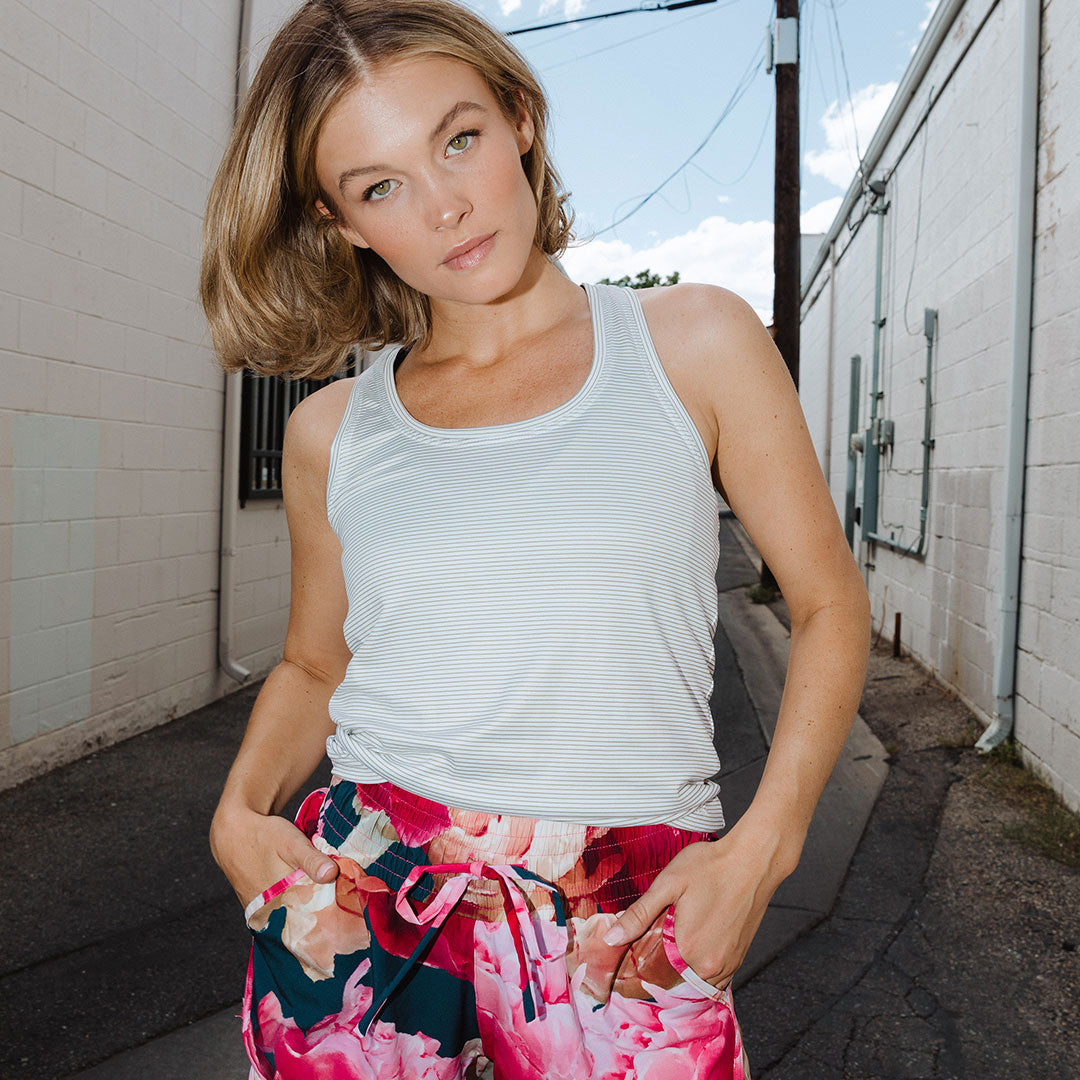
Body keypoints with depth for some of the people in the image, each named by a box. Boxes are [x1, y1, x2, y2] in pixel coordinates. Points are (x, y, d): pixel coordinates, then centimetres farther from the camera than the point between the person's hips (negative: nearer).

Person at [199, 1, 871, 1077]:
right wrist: (240, 810, -2)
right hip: (362, 898, 2)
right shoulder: (331, 431, 4)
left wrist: (761, 844, -9)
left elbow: (830, 605, 1)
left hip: (626, 923, -1)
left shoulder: (695, 343, -2)